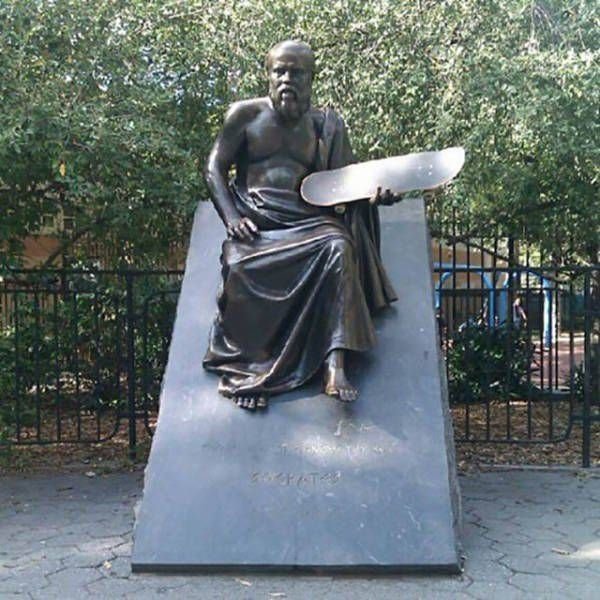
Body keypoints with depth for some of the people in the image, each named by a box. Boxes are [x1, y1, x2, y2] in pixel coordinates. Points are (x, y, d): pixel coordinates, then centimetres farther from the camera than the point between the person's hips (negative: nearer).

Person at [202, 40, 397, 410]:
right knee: (239, 268, -34)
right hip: (255, 222, -1)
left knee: (339, 247, -33)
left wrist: (373, 194, -12)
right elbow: (215, 169, 10)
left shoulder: (326, 126, 15)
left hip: (308, 220, 1)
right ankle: (243, 369, -24)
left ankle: (335, 366, -39)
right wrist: (231, 218, -7)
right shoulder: (246, 115, 11)